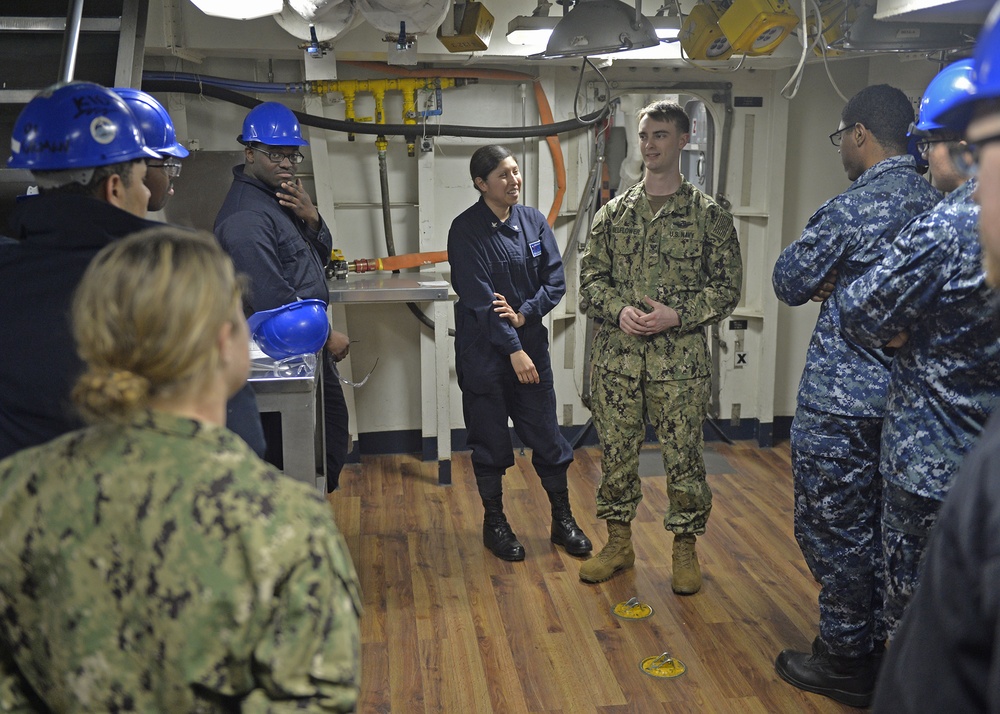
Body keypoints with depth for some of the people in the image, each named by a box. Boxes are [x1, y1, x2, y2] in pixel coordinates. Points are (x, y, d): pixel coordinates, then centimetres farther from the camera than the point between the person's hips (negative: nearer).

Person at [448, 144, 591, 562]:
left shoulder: (534, 221, 4)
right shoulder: (466, 230, -10)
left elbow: (555, 281, 2)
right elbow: (479, 297, -16)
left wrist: (523, 314, -14)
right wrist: (513, 349, -18)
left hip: (531, 343, 4)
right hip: (483, 352, -4)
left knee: (547, 434, 9)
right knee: (489, 440, 8)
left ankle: (563, 520, 25)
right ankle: (494, 523, 25)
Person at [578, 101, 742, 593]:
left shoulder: (709, 214, 0)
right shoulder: (612, 213, 9)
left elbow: (727, 286, -1)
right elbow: (590, 276, 8)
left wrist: (677, 315, -14)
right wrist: (619, 310, -11)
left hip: (680, 359, -2)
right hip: (617, 355, 3)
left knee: (684, 456, 4)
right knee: (616, 451, 10)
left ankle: (685, 549, 22)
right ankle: (618, 543, 26)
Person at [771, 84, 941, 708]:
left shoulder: (849, 210, -18)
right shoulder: (941, 203, 5)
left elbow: (790, 284, -7)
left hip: (842, 401, -7)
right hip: (908, 396, 8)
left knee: (831, 530, 6)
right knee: (882, 528, 20)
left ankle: (845, 663, 17)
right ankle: (879, 648, 34)